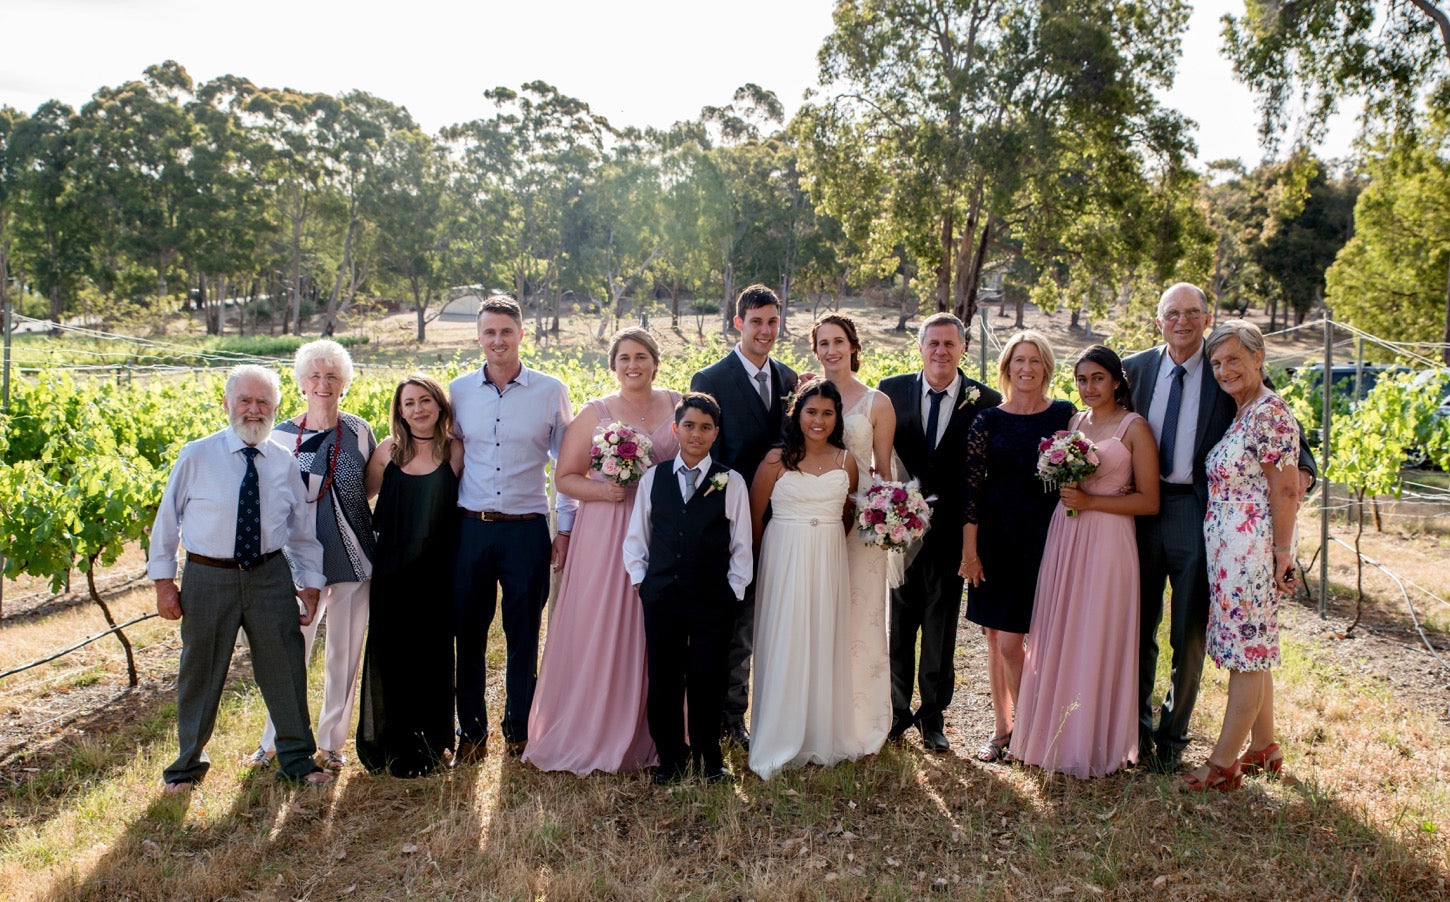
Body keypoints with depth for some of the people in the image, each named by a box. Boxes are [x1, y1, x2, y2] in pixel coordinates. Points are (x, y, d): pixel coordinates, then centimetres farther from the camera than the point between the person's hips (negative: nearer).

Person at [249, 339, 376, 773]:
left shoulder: (359, 432, 0)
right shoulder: (282, 436, 0)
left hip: (353, 556, 0)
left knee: (344, 654, 9)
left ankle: (331, 741, 25)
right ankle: (275, 740, 25)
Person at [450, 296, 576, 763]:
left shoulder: (551, 391, 0)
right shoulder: (459, 391, 5)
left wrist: (565, 528, 2)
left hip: (527, 531, -1)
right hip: (471, 528, 2)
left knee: (523, 637, 8)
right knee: (468, 635, 8)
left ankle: (518, 734, 24)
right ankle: (471, 733, 23)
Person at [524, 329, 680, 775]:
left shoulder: (679, 405, 8)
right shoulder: (595, 413, 4)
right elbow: (564, 477, 3)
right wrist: (602, 491, -14)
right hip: (605, 535, -1)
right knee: (598, 633, 0)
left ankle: (651, 737, 20)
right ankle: (594, 736, 15)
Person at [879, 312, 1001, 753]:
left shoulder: (985, 401, -2)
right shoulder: (892, 390, 0)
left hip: (951, 530, 0)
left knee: (941, 631, 10)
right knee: (898, 626, 11)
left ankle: (933, 717, 26)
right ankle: (897, 713, 26)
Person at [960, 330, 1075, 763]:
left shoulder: (1065, 414, 3)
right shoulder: (988, 420, 2)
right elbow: (971, 486, 0)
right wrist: (969, 549, -4)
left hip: (1047, 538, -1)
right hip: (998, 538, 1)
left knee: (1012, 641, -2)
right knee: (998, 638, 7)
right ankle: (1002, 727, 22)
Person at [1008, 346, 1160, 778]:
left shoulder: (1135, 427, -4)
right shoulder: (1074, 422, 13)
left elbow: (1149, 501, -8)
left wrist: (1090, 501, -14)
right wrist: (1065, 492, 3)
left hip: (1107, 542, -6)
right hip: (1063, 538, 6)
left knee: (1097, 641, -1)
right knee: (1057, 636, 8)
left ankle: (1095, 745, 13)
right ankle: (1057, 737, 21)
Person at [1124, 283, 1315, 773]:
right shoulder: (1135, 368, 6)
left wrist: (1303, 467, -16)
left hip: (1198, 511, -2)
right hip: (1141, 511, 2)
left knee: (1189, 635, 7)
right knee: (1138, 626, 10)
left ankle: (1172, 736, 23)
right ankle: (1139, 728, 28)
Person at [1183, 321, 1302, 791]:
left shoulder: (1269, 411, -14)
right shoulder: (1241, 414, 14)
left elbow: (1286, 490, -16)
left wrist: (1282, 553, -15)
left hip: (1252, 548, -9)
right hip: (1228, 549, 9)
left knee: (1247, 653, -2)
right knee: (1251, 650, 16)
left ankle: (1223, 763, 5)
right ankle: (1264, 748, 28)